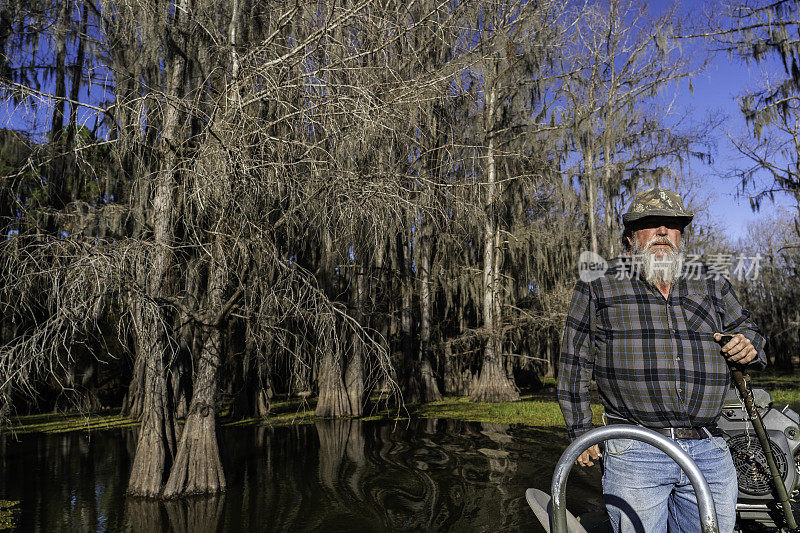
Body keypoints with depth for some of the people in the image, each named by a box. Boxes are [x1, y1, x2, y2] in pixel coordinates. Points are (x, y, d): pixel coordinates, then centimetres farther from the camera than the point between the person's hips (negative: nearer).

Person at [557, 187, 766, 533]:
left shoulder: (712, 284, 14)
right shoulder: (598, 285, 3)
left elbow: (746, 328, 27)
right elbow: (574, 363, 5)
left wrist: (748, 345, 1)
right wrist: (581, 433, 3)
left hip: (710, 455, 4)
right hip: (635, 454, -3)